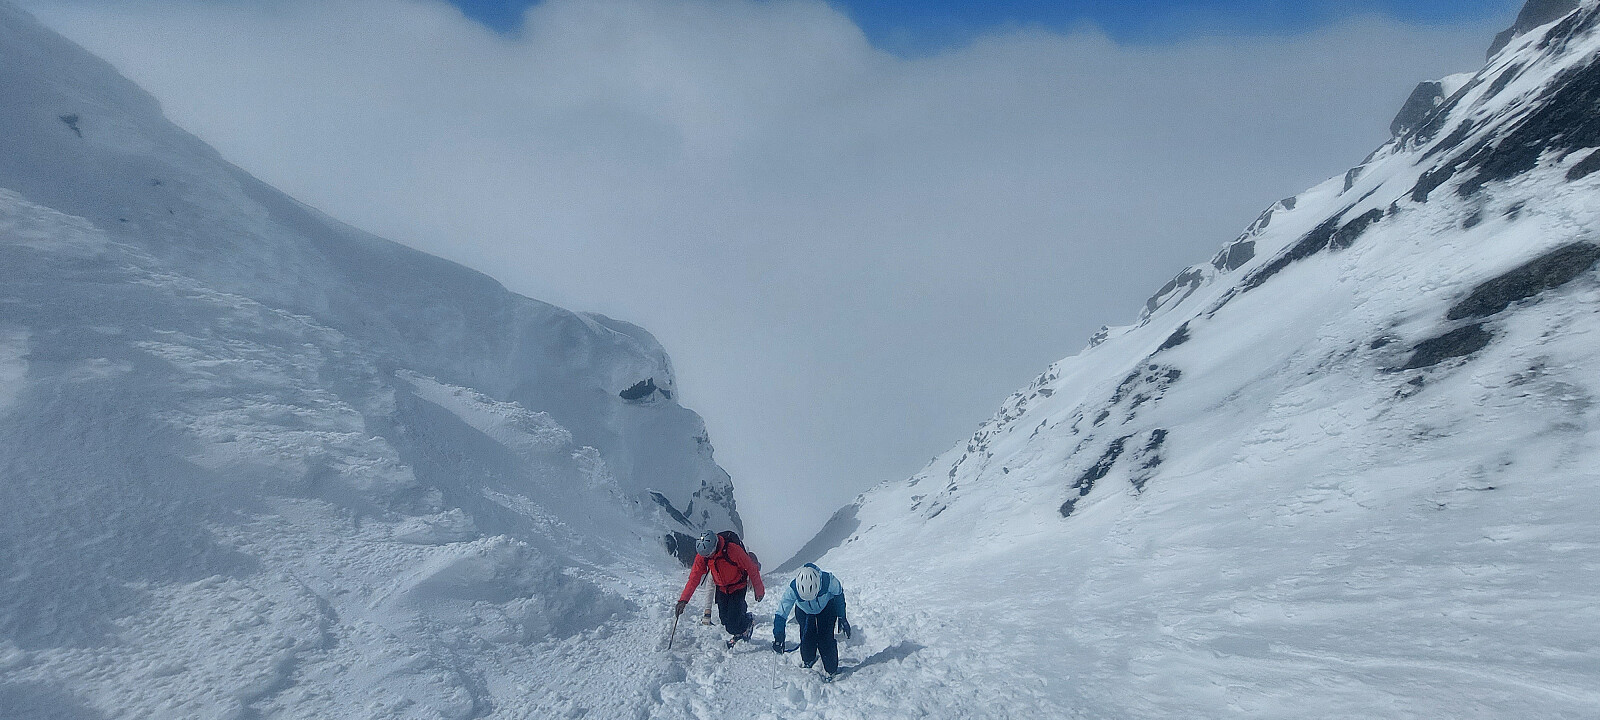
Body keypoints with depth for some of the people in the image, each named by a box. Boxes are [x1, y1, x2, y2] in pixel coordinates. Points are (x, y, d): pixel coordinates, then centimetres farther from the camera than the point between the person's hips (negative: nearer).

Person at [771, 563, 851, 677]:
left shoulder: (828, 580, -39)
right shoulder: (792, 589, -39)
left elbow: (839, 595, -16)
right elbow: (781, 615, -30)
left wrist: (842, 618, -7)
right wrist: (778, 637, -35)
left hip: (827, 609, -1)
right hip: (804, 612, 1)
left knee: (825, 639, -12)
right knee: (807, 638, -4)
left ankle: (832, 670, 7)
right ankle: (808, 661, 26)